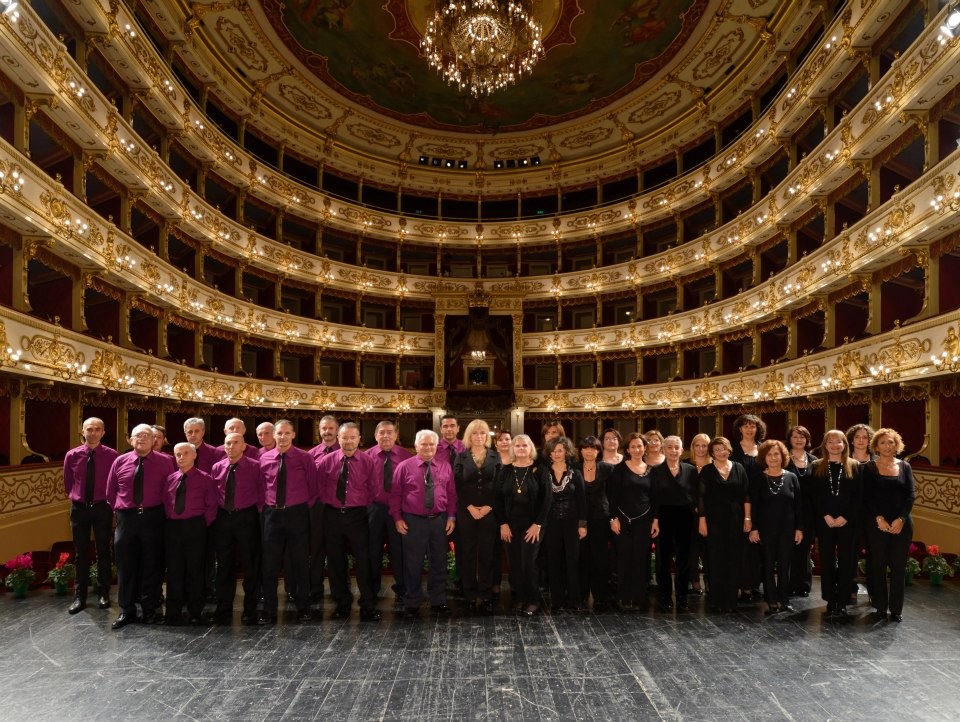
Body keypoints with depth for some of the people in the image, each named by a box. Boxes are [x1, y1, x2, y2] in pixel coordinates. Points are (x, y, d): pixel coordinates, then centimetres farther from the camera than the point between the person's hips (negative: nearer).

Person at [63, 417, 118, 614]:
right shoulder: (72, 455, -3)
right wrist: (75, 498, 12)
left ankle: (104, 593, 22)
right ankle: (80, 597, 21)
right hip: (79, 508, 2)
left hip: (102, 508, -2)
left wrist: (109, 501, 3)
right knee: (81, 553, 10)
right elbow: (67, 483, 12)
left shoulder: (111, 455, -10)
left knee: (103, 551, 9)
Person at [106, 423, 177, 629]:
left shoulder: (165, 462, -3)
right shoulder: (120, 461, 4)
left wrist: (163, 512, 3)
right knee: (126, 566, 7)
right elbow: (110, 491, 15)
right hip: (126, 518, 2)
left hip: (153, 518, -2)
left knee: (152, 565, 6)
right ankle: (126, 611, 20)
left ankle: (150, 610, 19)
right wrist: (119, 511, 12)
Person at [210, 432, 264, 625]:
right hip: (222, 518, 4)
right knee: (224, 565, 12)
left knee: (251, 564, 4)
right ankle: (223, 609, 25)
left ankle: (250, 609, 16)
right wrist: (214, 516, 5)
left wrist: (259, 515, -8)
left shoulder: (255, 466, -6)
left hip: (247, 518, -3)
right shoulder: (217, 468, 6)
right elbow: (212, 495, 11)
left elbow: (262, 493, -4)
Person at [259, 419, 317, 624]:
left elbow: (313, 488, 4)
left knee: (300, 563, 8)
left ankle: (303, 608, 22)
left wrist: (306, 508, 0)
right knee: (270, 564, 6)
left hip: (297, 514, -2)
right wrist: (264, 507, 5)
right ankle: (269, 611, 19)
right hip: (272, 514, 2)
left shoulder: (305, 458, -3)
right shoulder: (264, 459, 3)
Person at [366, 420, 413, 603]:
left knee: (399, 550, 8)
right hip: (374, 509, 1)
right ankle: (372, 589, 33)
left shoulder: (406, 456, -4)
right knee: (373, 550, 14)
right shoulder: (367, 456, -1)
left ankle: (401, 590, 26)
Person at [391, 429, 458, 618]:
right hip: (413, 521, -2)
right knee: (413, 564, 6)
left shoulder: (445, 467, 4)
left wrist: (451, 517, 1)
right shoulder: (404, 466, -4)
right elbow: (395, 494, -1)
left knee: (439, 562, 12)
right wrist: (397, 518, -5)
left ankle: (438, 602, 26)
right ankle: (412, 604, 20)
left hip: (439, 520, 3)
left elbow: (451, 493, 7)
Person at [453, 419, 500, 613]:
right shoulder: (461, 457, 4)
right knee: (467, 552, 3)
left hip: (489, 511, 0)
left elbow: (498, 485, 2)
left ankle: (486, 595, 7)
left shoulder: (495, 456, 6)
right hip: (466, 511, 0)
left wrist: (488, 507, -8)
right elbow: (458, 485, -1)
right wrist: (470, 507, -9)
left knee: (487, 553, 1)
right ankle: (470, 595, 12)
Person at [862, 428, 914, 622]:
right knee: (878, 566, 3)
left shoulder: (905, 467, 7)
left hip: (901, 524, 2)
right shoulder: (869, 467, 2)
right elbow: (867, 496, -3)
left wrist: (901, 519, -11)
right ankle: (880, 607, 13)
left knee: (899, 566, 4)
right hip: (876, 524, -1)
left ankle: (896, 609, 14)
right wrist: (879, 518, -13)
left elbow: (910, 495, 1)